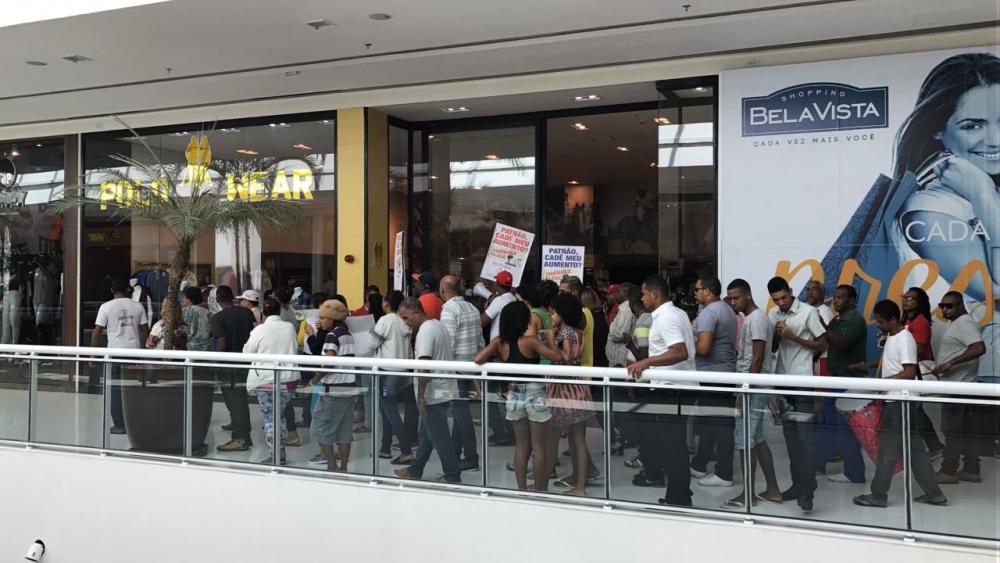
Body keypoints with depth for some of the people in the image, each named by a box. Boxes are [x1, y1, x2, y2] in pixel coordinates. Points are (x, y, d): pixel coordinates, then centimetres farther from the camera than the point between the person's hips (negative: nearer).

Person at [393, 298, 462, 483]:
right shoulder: (439, 325, 12)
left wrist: (420, 395, -22)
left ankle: (453, 476, 5)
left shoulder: (425, 331, -18)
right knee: (427, 433, 18)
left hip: (433, 394, -10)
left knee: (439, 437, -1)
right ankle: (415, 471, 29)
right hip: (444, 390, 10)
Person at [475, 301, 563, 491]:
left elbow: (478, 359, -9)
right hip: (535, 395, -4)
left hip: (514, 395, 4)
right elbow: (557, 357, -21)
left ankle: (522, 490, 18)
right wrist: (549, 342, -2)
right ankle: (540, 490, 11)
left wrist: (495, 356, 9)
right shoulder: (530, 340, -15)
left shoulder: (499, 342, -3)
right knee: (540, 447, 6)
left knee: (521, 446, 15)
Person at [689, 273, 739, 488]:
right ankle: (698, 465, 24)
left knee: (716, 424, -4)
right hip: (726, 373, 10)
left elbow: (703, 347, -25)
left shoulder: (708, 312, -16)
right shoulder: (727, 310, 15)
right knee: (722, 423, 14)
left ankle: (724, 475, 1)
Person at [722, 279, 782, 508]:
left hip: (753, 389, -10)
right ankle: (772, 489, 20)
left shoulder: (756, 320, -15)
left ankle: (748, 495, 3)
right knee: (757, 440, 14)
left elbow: (757, 359, -20)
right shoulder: (750, 319, 15)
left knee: (745, 441, -4)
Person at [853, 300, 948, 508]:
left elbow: (909, 372, -22)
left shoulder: (904, 339, -17)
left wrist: (881, 382, -22)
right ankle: (933, 493, 18)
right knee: (913, 448, 12)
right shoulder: (890, 337, 11)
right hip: (894, 400, 9)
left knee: (888, 448, -2)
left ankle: (878, 496, 7)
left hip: (900, 402, -9)